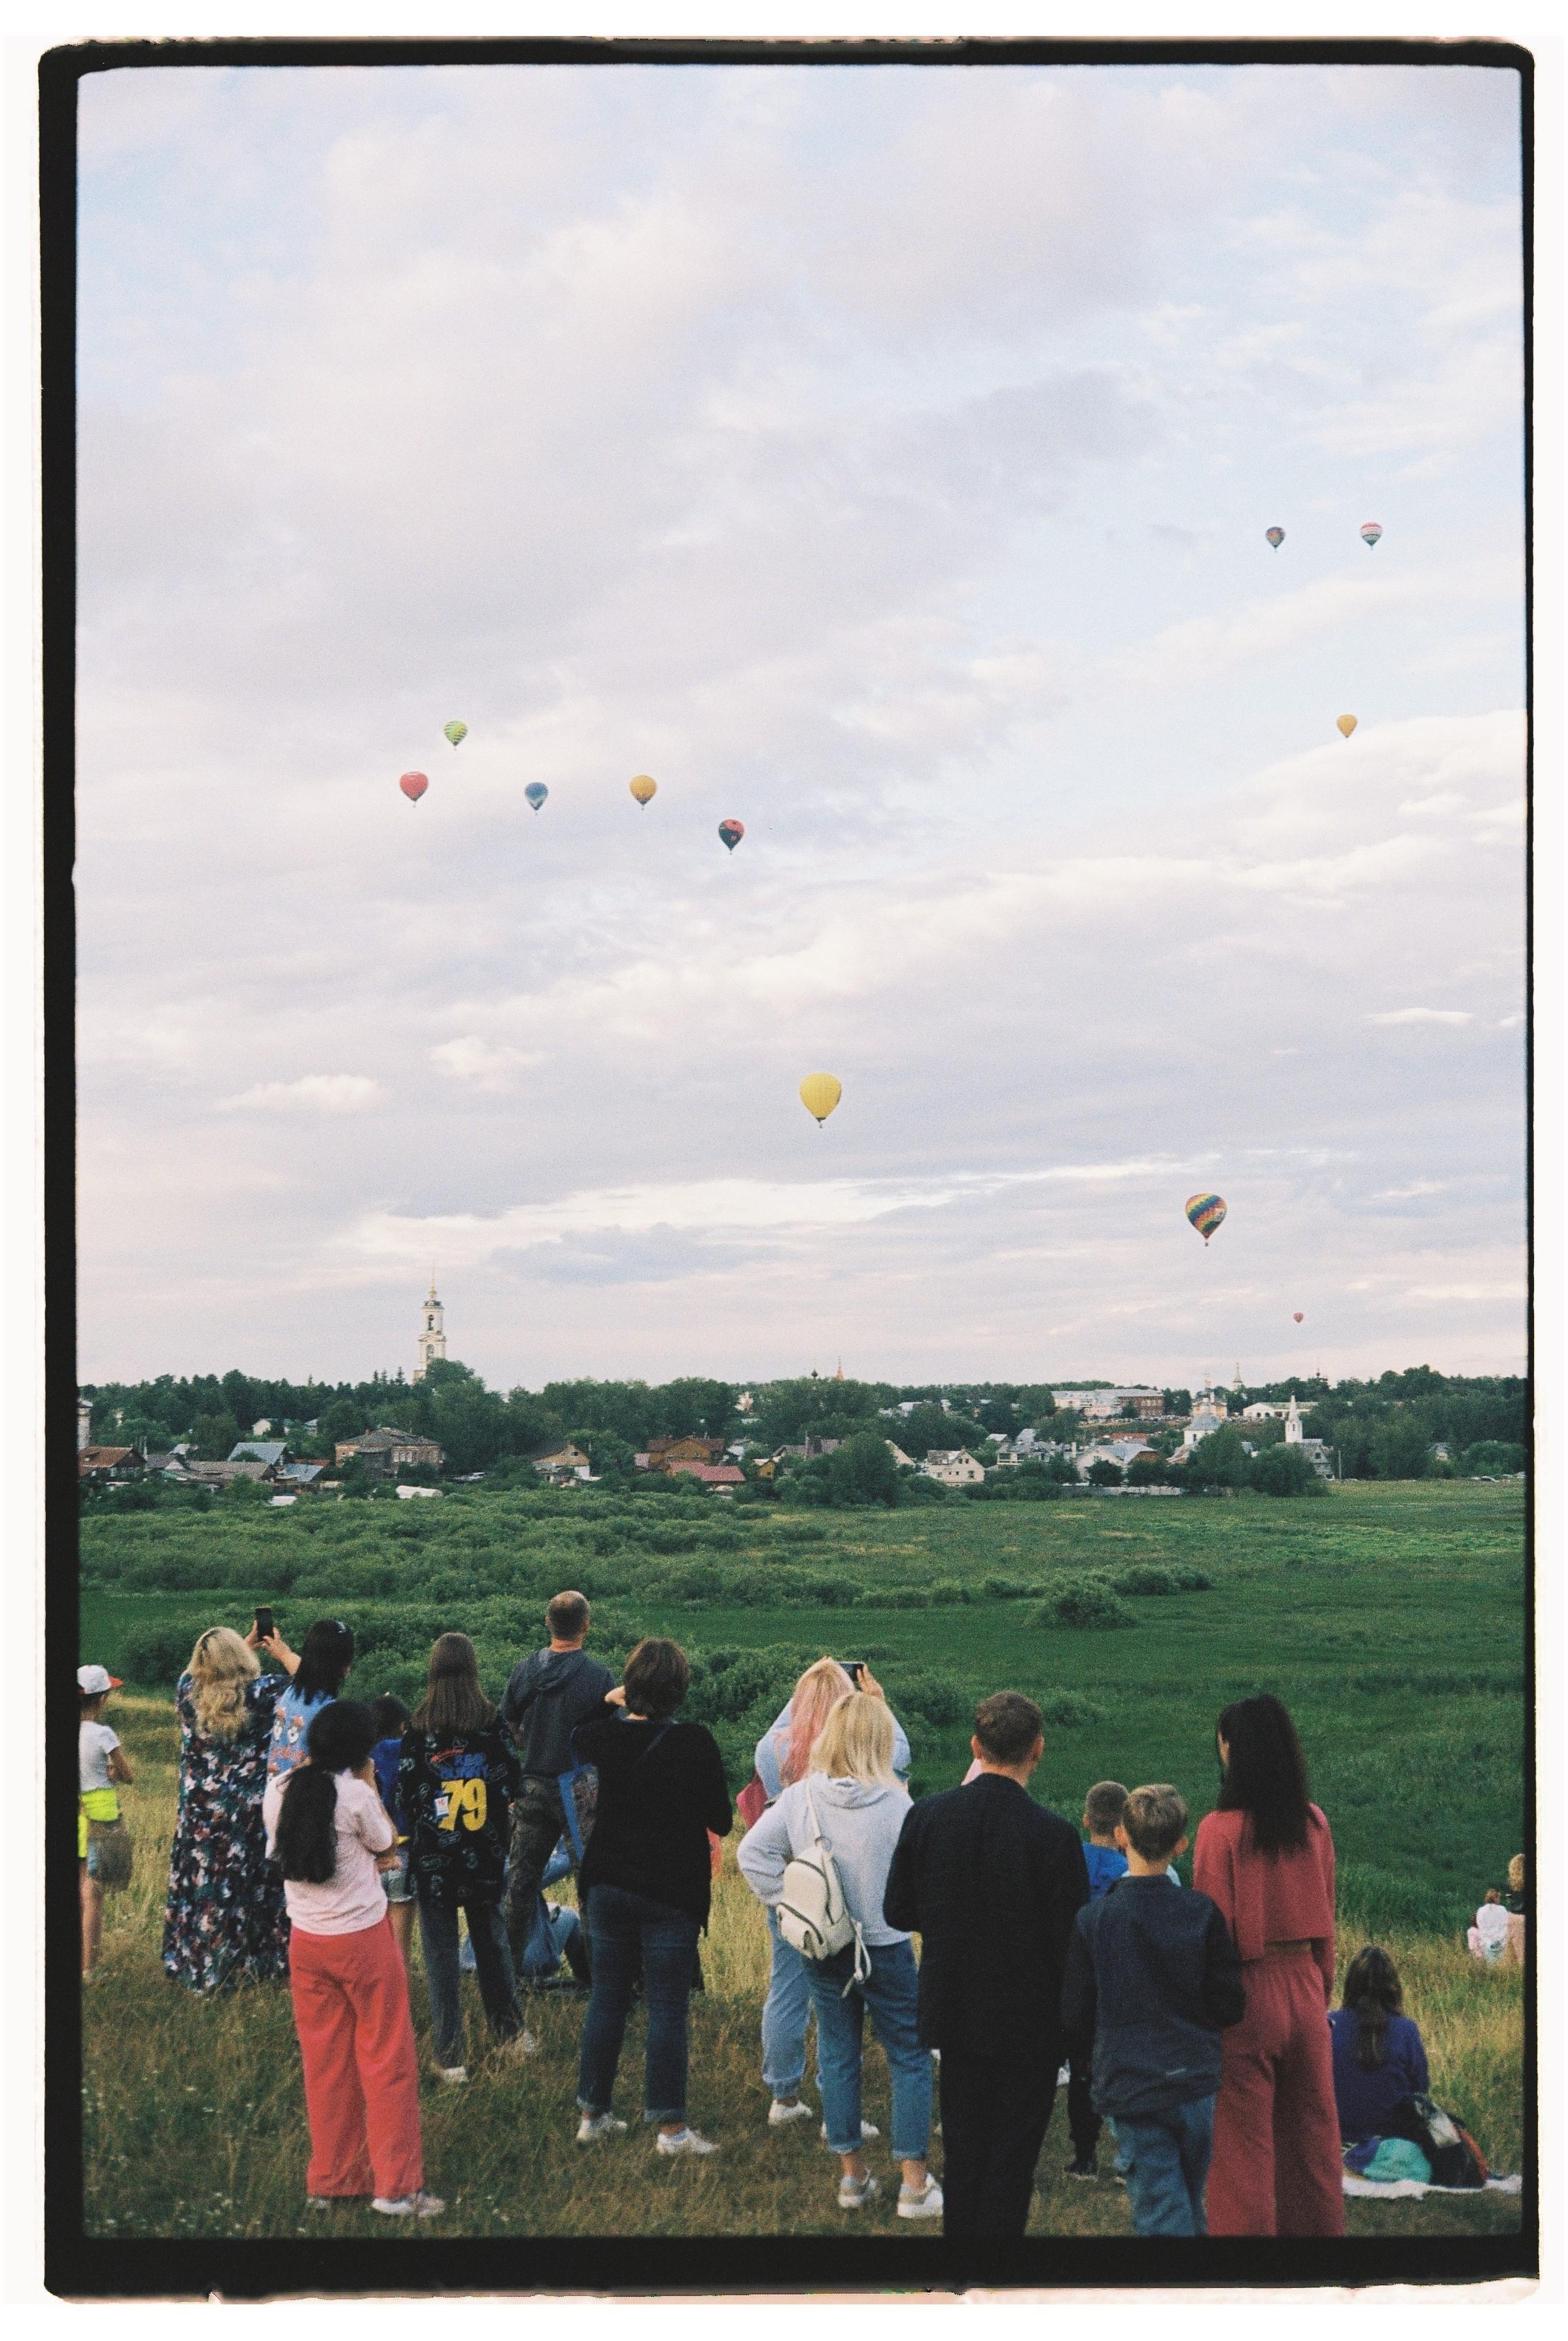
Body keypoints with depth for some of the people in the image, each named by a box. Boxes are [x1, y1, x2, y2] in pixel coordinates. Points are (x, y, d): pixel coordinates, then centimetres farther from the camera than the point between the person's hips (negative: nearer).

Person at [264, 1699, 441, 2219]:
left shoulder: (279, 1792, -4)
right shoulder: (356, 1796, -18)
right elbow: (388, 1849, -1)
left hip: (306, 1940, 5)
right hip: (363, 1940, -5)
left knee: (325, 2063, 14)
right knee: (388, 2063, 5)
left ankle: (331, 2180, 21)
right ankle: (396, 2187, 7)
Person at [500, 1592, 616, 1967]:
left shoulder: (525, 1669, -1)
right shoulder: (600, 1676, -12)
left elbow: (507, 1728, 9)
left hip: (533, 1787, 3)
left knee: (521, 1879, 11)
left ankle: (508, 1964, 16)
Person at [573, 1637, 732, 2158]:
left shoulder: (606, 1737, -4)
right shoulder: (696, 1744, -16)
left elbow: (574, 1738, 22)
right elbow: (721, 1821, -8)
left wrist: (609, 1703, 24)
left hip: (609, 1888, 4)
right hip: (672, 1894, -4)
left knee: (606, 2000, 13)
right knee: (667, 2008, 0)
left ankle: (593, 2113, 21)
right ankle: (670, 2126, 1)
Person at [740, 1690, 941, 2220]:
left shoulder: (800, 1796, -7)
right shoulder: (896, 1804, -17)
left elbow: (752, 1852, -8)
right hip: (886, 1947, -3)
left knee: (838, 2056, 15)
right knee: (909, 2059, 8)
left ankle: (852, 2176, 22)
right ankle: (915, 2184, 8)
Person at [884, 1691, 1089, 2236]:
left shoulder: (928, 1816, -7)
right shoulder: (1052, 1835, -20)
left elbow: (897, 1913, 2)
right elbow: (1072, 1941, -17)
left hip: (954, 2013, 4)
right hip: (1029, 2022, -4)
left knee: (962, 2150, 17)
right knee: (1013, 2155, 7)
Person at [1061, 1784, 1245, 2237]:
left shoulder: (1092, 1919, -10)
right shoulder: (1202, 1913, -6)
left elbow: (1076, 2017, -5)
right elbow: (1231, 2007, -3)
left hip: (1131, 2086, -2)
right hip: (1196, 2083, 2)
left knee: (1163, 2219, -1)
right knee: (1191, 2209, 20)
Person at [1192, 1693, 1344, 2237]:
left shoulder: (1222, 1829, -13)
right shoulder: (1315, 1824, 2)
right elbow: (1326, 1921, 10)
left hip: (1247, 1991, -5)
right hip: (1305, 1987, 5)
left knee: (1244, 2142, 3)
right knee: (1311, 2133, 14)